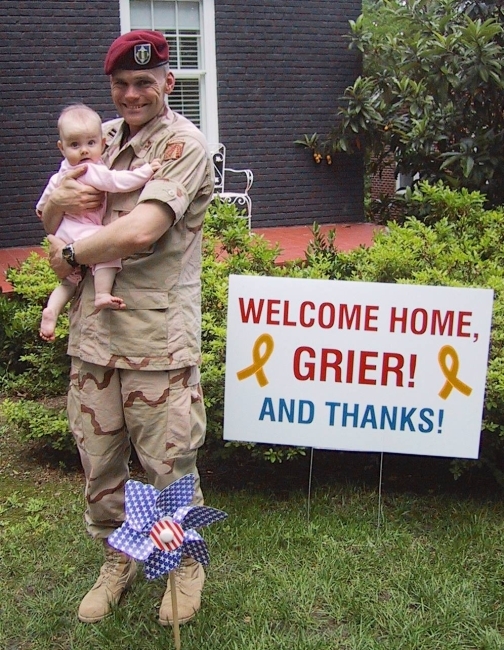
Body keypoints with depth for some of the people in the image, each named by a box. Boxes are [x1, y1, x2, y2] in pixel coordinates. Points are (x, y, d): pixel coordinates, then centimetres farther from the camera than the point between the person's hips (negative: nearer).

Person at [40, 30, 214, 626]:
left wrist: (70, 255, -9)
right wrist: (61, 200, -8)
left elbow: (140, 231, -23)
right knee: (97, 459, 16)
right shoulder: (101, 138, 13)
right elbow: (50, 219, 16)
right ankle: (117, 559, 39)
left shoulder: (182, 145, -8)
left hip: (156, 336, -6)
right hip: (93, 330, 6)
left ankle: (186, 563, 32)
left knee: (168, 465, 6)